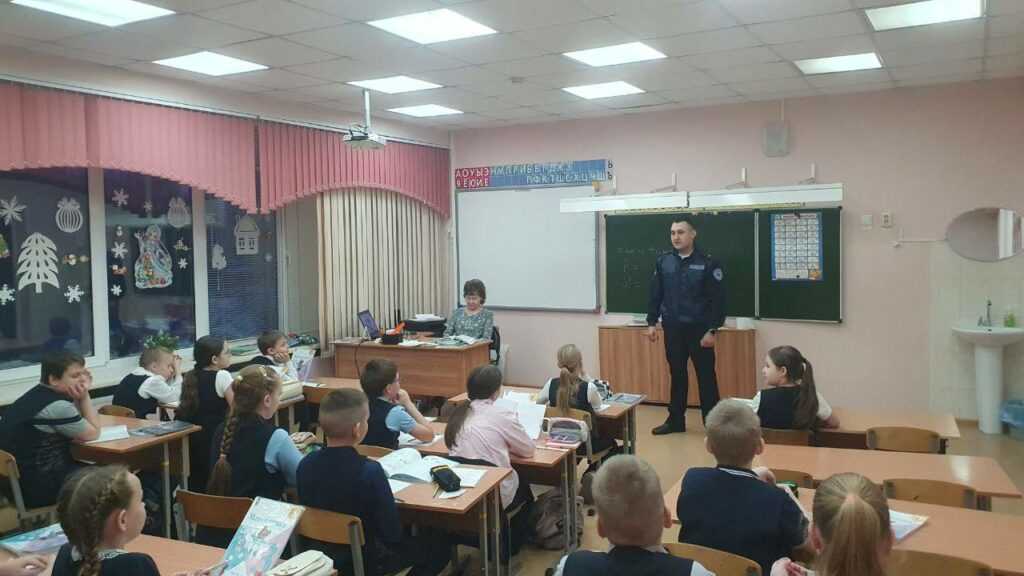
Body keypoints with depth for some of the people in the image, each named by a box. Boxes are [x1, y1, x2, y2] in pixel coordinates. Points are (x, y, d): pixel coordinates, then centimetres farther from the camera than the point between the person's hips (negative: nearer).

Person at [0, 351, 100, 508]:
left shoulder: (37, 394, 8)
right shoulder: (57, 406, -23)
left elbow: (82, 424, 13)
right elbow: (93, 433, -8)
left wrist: (82, 395, 1)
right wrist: (84, 395, -7)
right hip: (38, 488, -9)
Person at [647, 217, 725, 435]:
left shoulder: (707, 263, -8)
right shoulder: (663, 262, 3)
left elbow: (718, 300, -9)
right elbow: (655, 295, 9)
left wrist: (712, 330, -13)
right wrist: (651, 322, 5)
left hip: (699, 330, -3)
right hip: (673, 329, 3)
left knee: (706, 376, 4)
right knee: (677, 375, 13)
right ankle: (675, 420, 24)